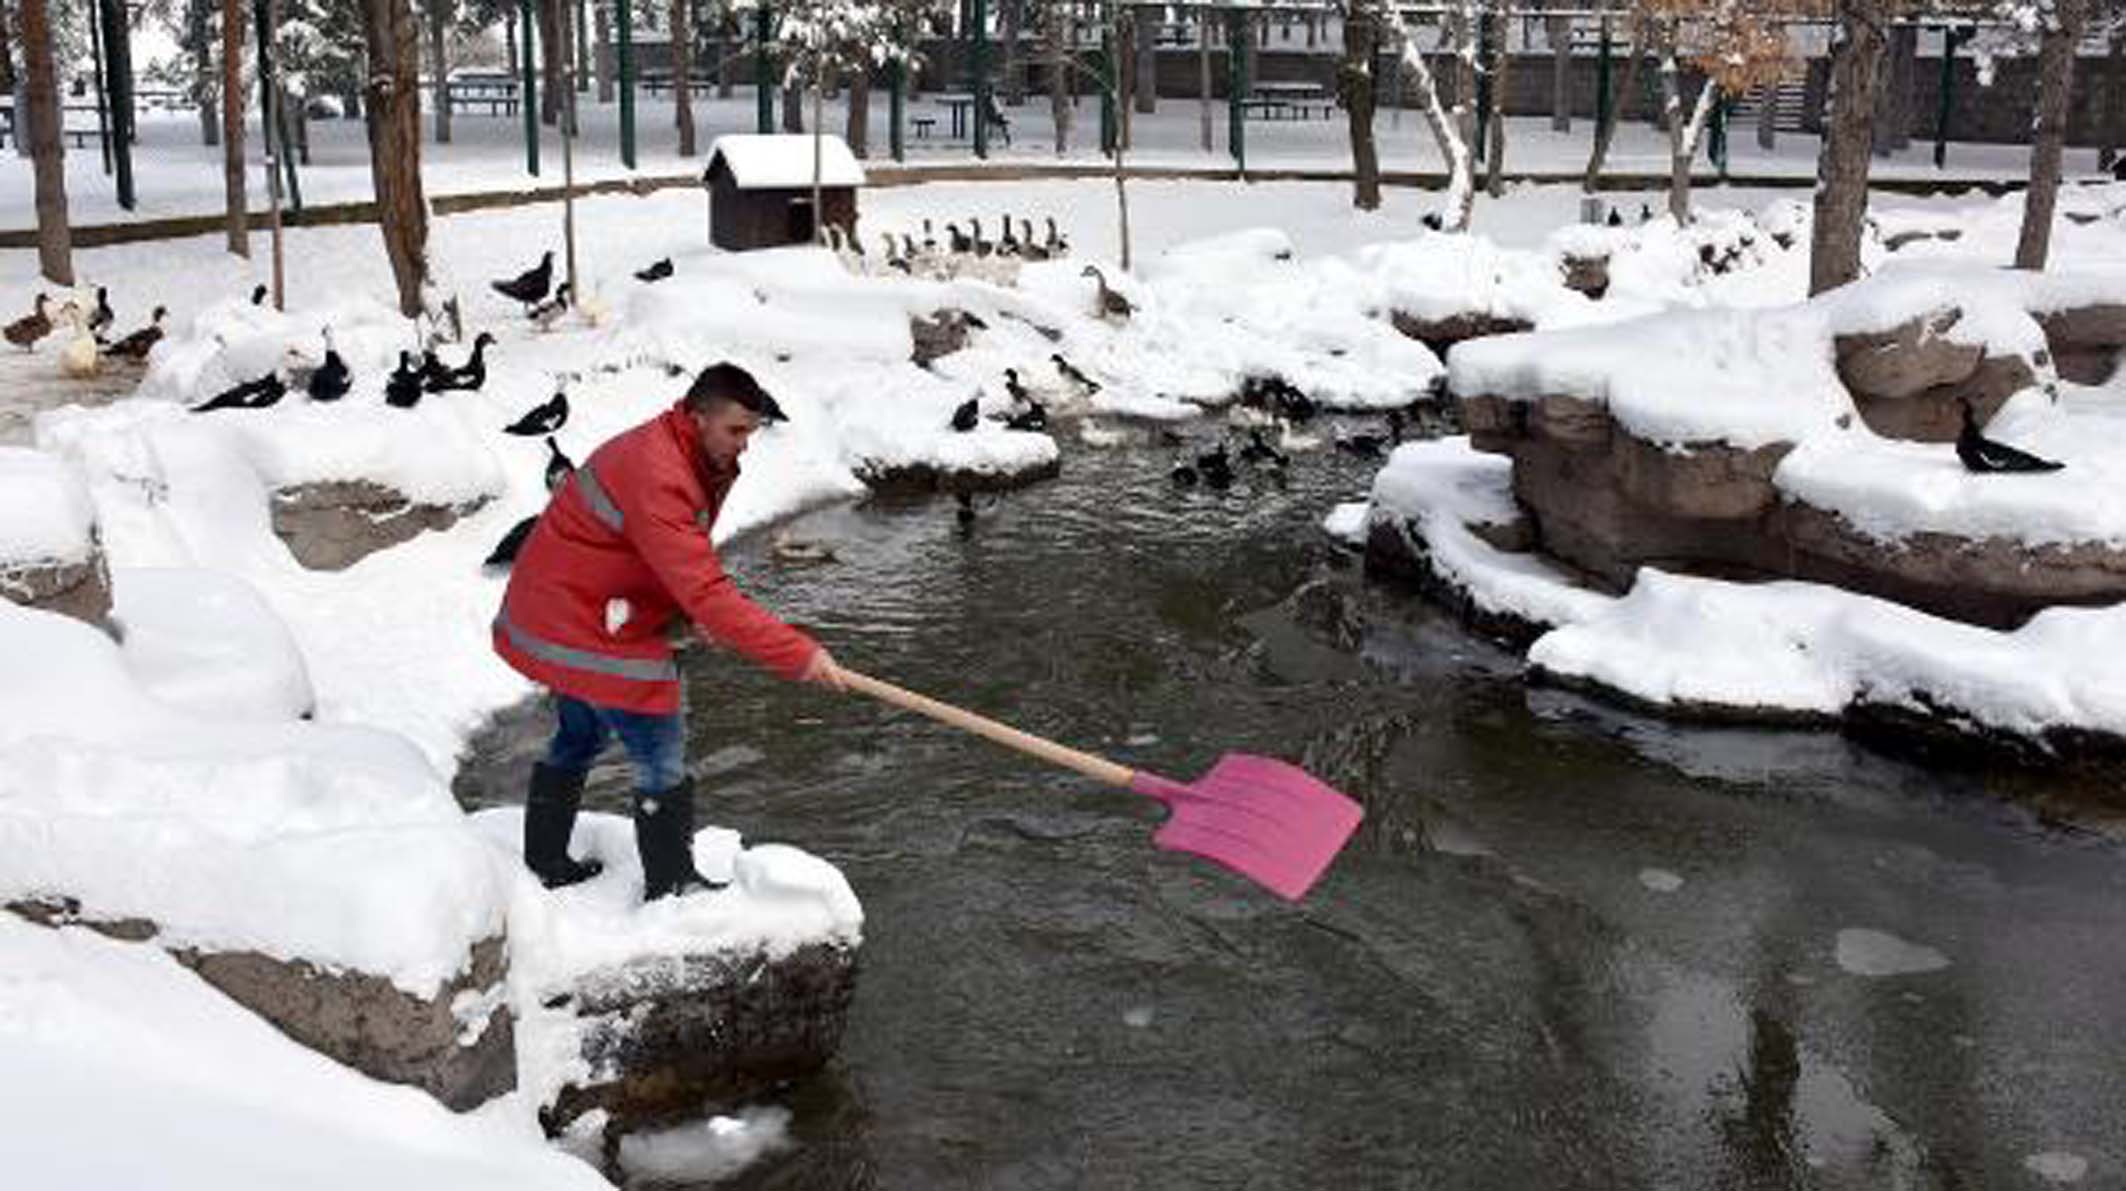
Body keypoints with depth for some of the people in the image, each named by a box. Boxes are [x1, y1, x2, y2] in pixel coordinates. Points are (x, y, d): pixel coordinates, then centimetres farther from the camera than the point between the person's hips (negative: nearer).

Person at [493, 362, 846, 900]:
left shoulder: (696, 461, 3)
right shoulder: (656, 478, -30)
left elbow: (686, 569, 15)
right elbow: (705, 594, -35)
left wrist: (696, 614, -6)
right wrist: (798, 655, -36)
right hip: (585, 631, -11)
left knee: (581, 735, 25)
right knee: (661, 751, -4)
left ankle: (545, 862, 40)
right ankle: (670, 885, 6)